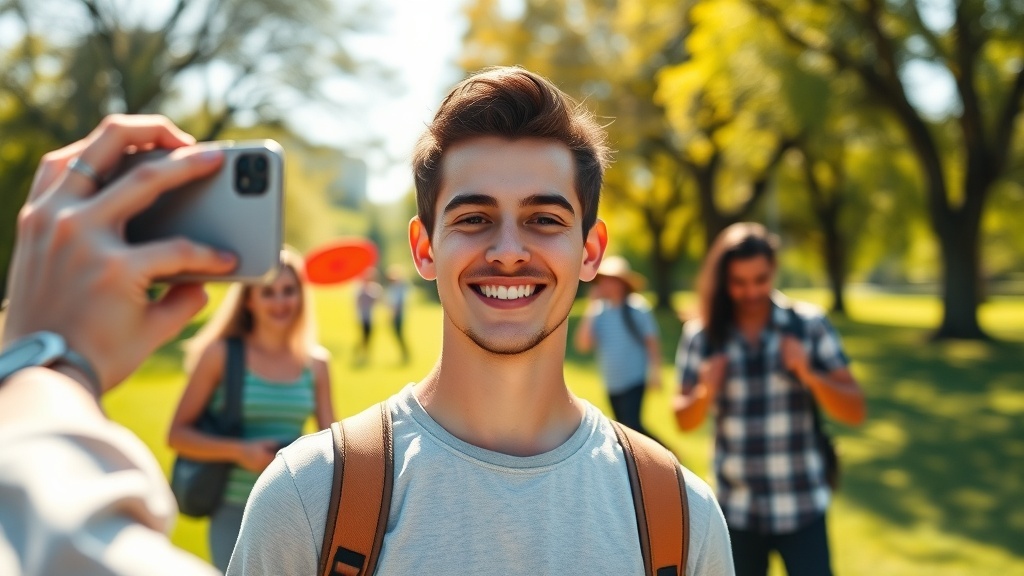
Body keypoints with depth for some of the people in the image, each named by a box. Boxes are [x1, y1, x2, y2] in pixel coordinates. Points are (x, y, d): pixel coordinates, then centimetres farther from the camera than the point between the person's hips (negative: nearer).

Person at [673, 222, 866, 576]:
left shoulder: (809, 325, -7)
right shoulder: (702, 336, -4)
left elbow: (855, 412, -6)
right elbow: (684, 420, 2)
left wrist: (808, 374, -23)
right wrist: (705, 393, -19)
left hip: (801, 507, -2)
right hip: (736, 509, 2)